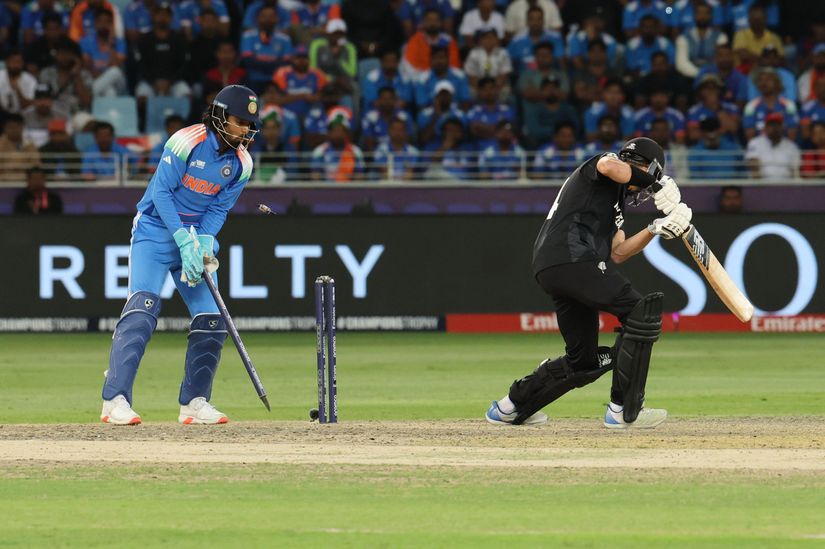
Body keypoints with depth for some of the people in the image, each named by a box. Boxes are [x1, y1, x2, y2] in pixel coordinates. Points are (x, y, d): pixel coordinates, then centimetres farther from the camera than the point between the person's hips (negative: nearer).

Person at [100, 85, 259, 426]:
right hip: (156, 231, -6)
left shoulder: (241, 163, 0)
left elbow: (219, 209, 2)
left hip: (199, 236, 6)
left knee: (211, 319, -2)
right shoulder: (187, 142, -17)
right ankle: (115, 401, -26)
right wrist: (184, 240, -24)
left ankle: (194, 403, 12)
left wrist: (204, 242, -17)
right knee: (142, 308, -21)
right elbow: (161, 192, -17)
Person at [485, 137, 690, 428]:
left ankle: (510, 407, 26)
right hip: (572, 258, -10)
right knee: (640, 313, -13)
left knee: (583, 360, 16)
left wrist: (655, 230, 11)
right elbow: (608, 166, -19)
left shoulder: (617, 201, 34)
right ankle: (624, 410, -15)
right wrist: (657, 183, -11)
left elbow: (617, 254, 22)